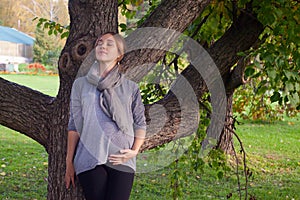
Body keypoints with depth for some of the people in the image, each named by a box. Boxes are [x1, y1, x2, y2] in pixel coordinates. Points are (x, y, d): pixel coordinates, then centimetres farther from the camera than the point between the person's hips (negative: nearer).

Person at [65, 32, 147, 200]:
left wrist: (135, 150, -4)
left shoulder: (131, 88, 10)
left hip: (122, 161, 0)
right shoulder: (81, 84, 11)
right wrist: (69, 162, 10)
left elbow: (140, 124, 13)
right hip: (89, 160, 0)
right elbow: (74, 125, 11)